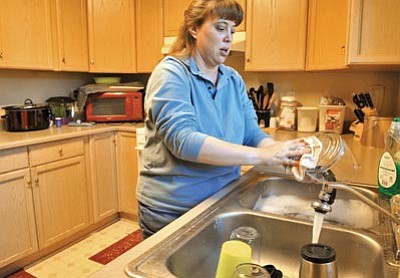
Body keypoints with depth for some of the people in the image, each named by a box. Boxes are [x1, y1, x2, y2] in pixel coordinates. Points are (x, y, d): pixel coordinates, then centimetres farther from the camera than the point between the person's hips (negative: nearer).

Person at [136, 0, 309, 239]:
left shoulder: (234, 79, 3)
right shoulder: (171, 73, -15)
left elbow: (252, 133, 0)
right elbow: (182, 140, -28)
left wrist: (282, 150, -21)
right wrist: (261, 155, -32)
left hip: (223, 200, 6)